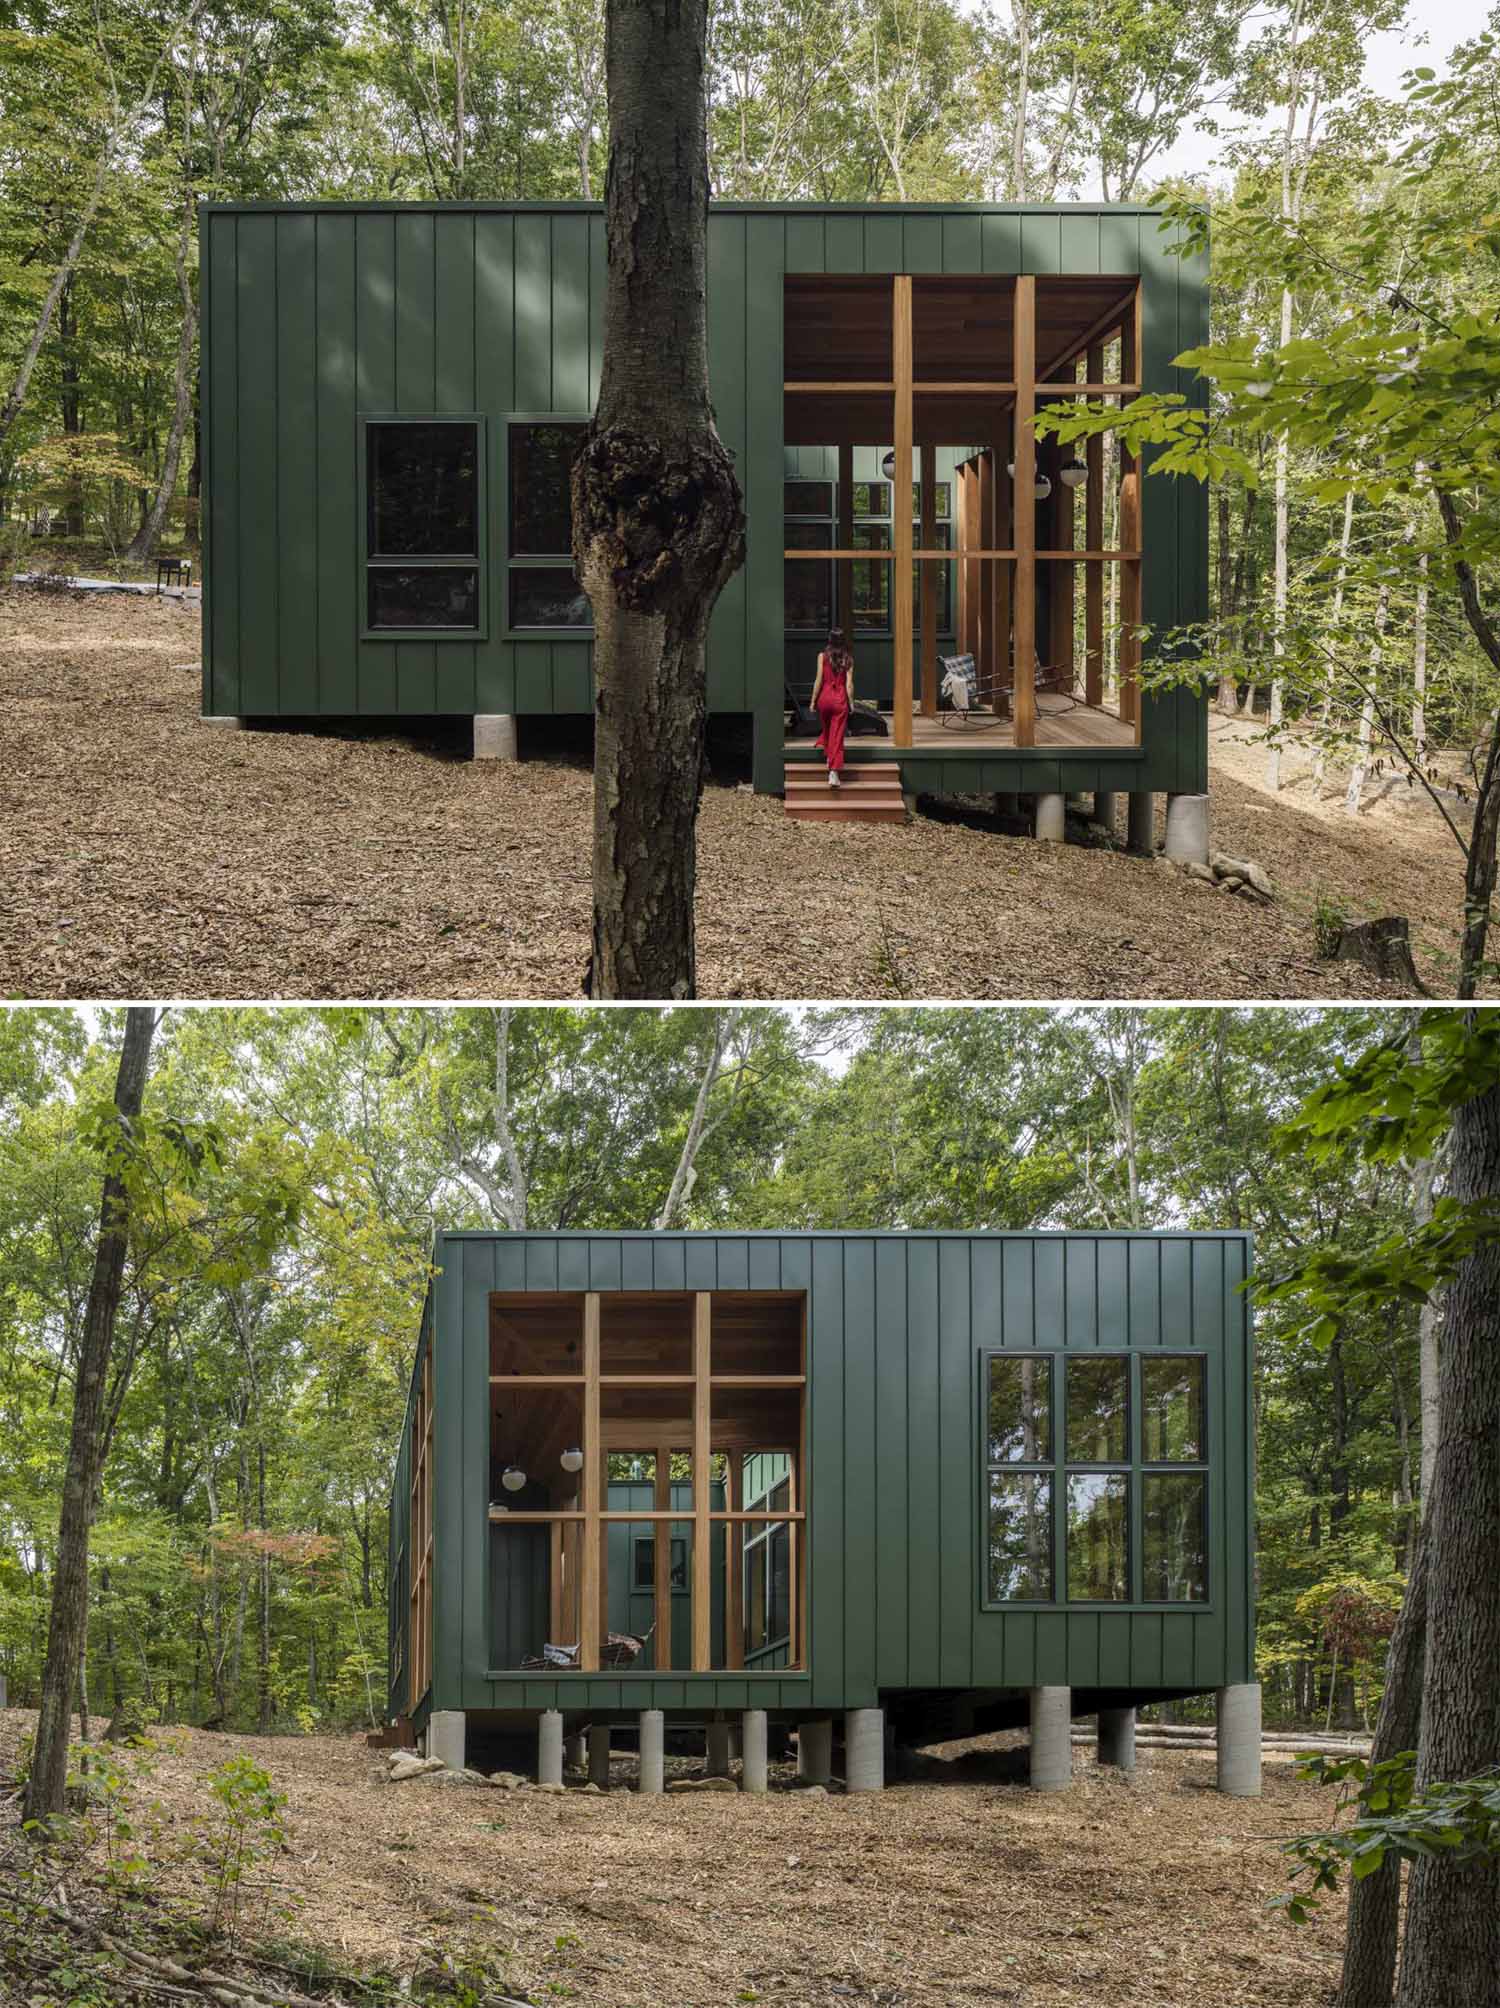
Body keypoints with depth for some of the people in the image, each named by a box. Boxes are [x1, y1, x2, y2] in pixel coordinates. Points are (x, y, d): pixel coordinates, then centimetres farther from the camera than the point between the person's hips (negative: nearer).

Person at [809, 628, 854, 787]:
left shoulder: (823, 656, -3)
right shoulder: (848, 659, -1)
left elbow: (819, 680, -3)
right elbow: (849, 683, -2)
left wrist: (813, 700, 3)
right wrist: (851, 703, 6)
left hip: (825, 696, 0)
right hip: (840, 699, 0)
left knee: (826, 726, 32)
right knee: (837, 736, 0)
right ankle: (834, 772, -7)